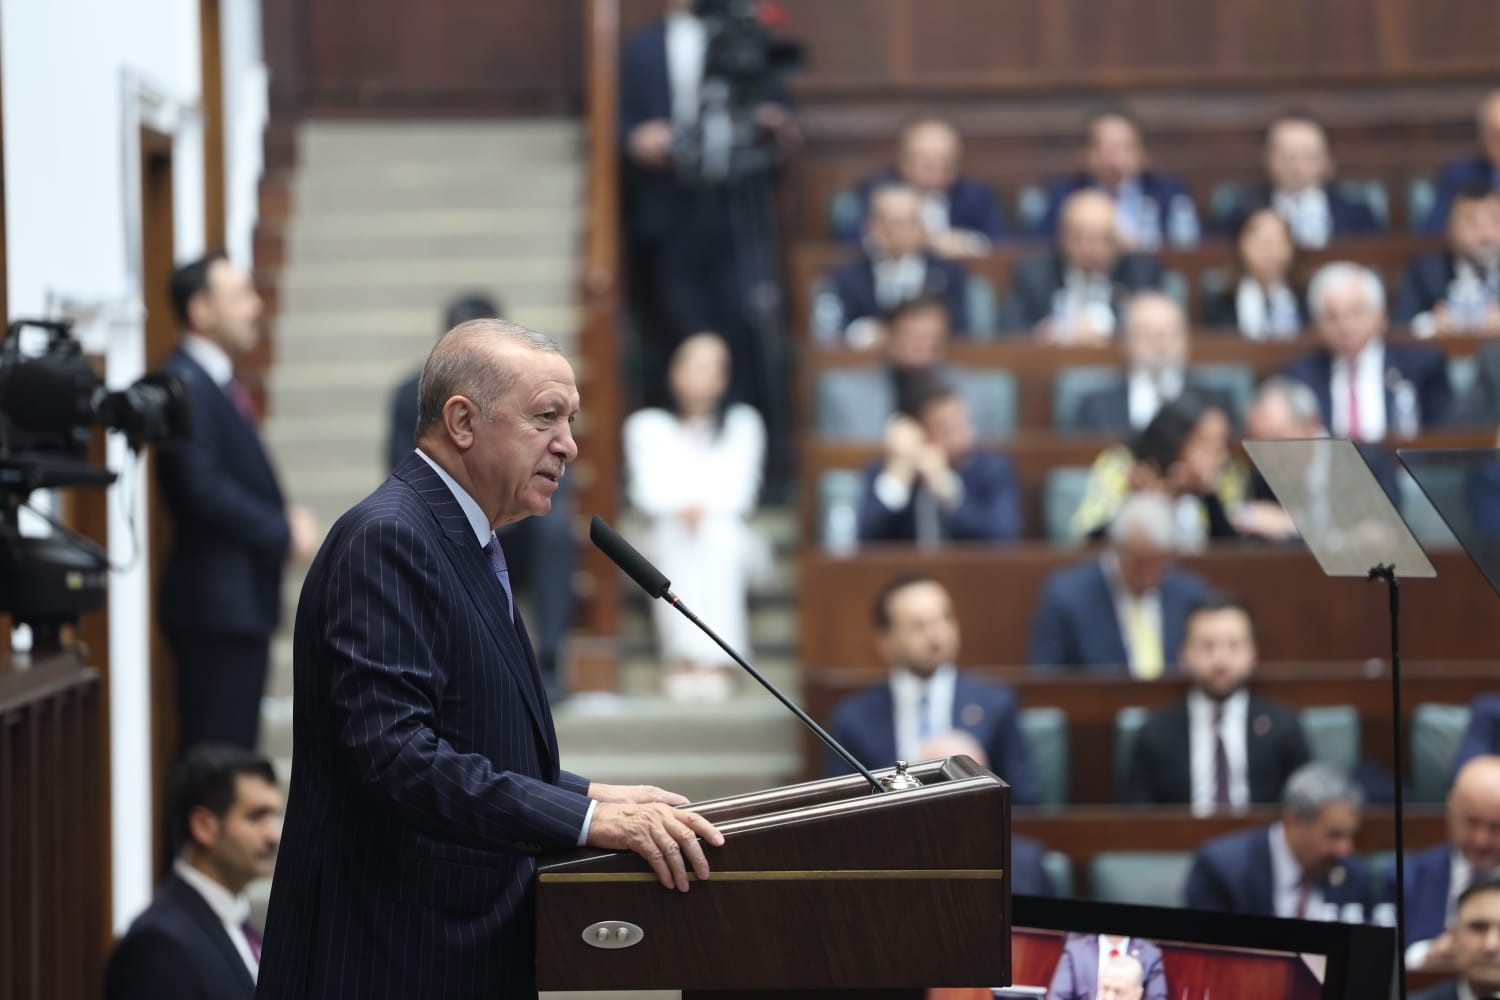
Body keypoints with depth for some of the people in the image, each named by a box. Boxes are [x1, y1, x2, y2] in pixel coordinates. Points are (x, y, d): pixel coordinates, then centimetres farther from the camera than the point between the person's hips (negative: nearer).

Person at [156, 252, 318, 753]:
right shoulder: (184, 384, -14)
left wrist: (286, 523, 4)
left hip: (239, 601, 10)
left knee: (238, 748, 10)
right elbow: (202, 488, -22)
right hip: (215, 602, -10)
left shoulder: (218, 383, 17)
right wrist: (284, 533, -14)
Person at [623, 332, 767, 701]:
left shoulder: (743, 422, 18)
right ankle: (684, 656, -52)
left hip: (727, 534, 0)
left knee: (715, 538, -37)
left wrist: (706, 507, -17)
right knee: (680, 544, -37)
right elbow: (646, 490, 3)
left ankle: (714, 661, -51)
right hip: (668, 534, 0)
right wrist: (681, 508, -19)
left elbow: (740, 489, 5)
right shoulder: (646, 425, 17)